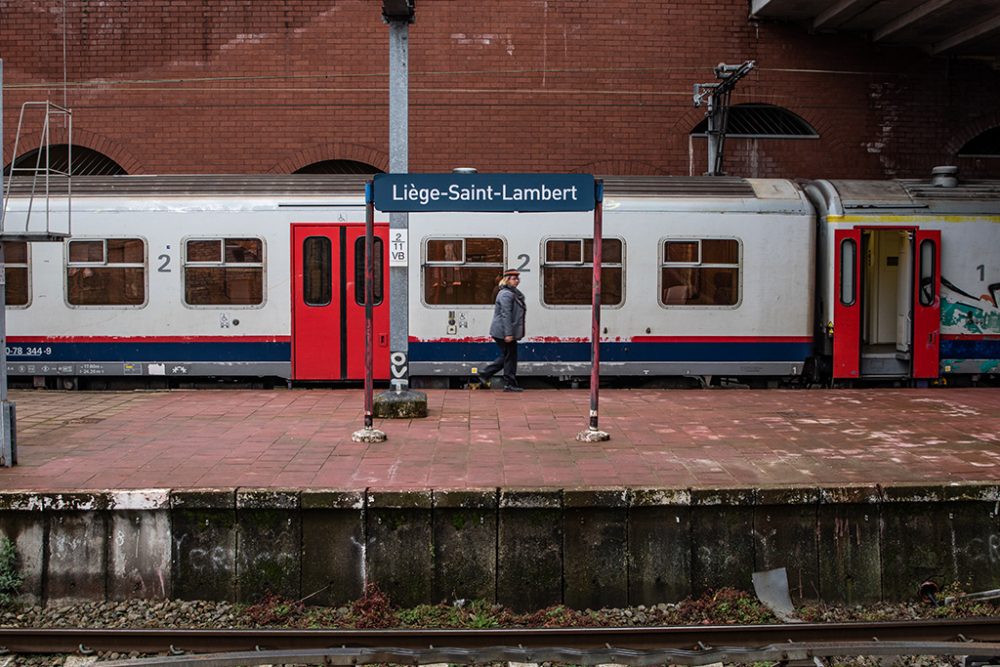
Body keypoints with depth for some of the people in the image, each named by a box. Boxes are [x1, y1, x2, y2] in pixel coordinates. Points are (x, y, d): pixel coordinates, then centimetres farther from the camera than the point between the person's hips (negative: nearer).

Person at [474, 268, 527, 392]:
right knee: (509, 357, -2)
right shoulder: (506, 294, -15)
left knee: (506, 356, 16)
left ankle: (484, 374, 20)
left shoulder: (513, 293, 18)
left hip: (500, 332, 10)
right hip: (504, 332, -10)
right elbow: (506, 315, -22)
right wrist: (508, 334, -25)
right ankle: (510, 384, 7)